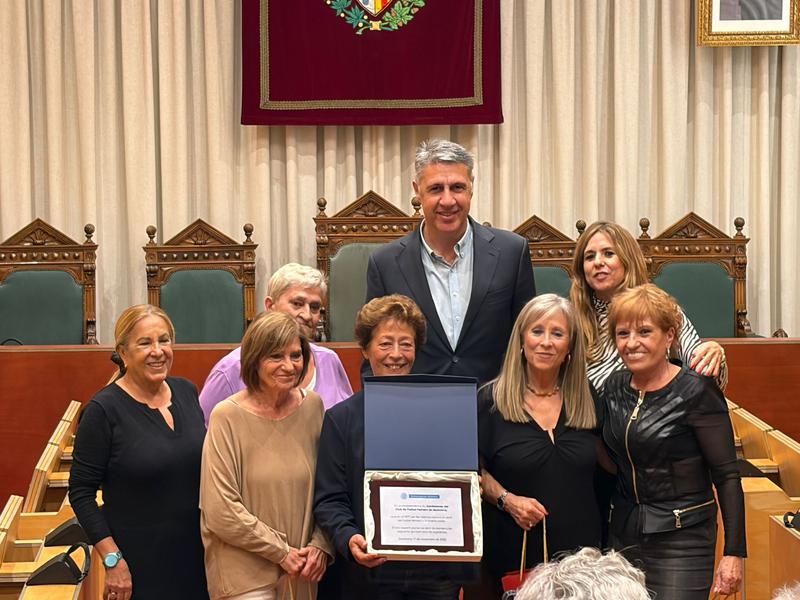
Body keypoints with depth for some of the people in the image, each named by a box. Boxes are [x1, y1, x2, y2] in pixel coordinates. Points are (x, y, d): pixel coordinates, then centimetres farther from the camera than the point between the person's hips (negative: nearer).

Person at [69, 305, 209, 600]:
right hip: (139, 563, -5)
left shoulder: (186, 391, 3)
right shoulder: (104, 409, -13)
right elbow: (81, 492, -11)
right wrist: (112, 559, -16)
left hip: (196, 551, 5)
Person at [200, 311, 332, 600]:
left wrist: (321, 545, -3)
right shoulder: (227, 416, -10)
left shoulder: (313, 406, 4)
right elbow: (221, 512, -12)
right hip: (245, 573, -4)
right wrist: (282, 552, -9)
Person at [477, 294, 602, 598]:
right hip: (513, 552, -2)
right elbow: (475, 470, 2)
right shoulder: (491, 401, -2)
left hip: (579, 549, 2)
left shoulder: (587, 402, 6)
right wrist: (506, 499, -12)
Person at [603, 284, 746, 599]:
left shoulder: (696, 391, -13)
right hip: (622, 534, 6)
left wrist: (734, 552, -16)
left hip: (682, 540, -6)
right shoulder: (614, 387, 4)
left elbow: (727, 476, -13)